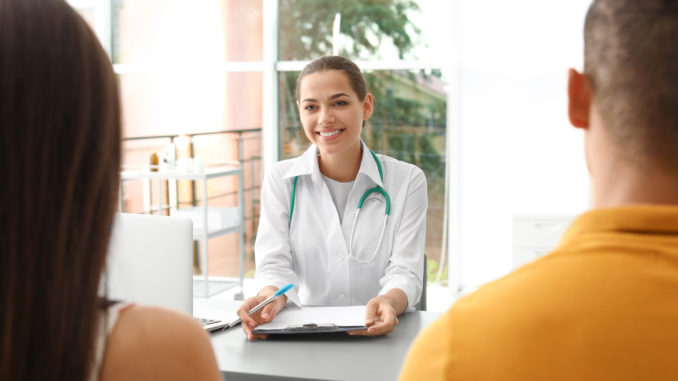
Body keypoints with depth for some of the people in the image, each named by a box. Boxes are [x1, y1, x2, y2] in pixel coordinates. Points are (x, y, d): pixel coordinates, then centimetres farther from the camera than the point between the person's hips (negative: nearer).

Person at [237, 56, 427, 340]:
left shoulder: (407, 181, 4)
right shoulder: (280, 180, 7)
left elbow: (404, 272, -5)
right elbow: (274, 265, -3)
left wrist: (389, 301, -29)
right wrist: (269, 297, -28)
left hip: (381, 336, 1)